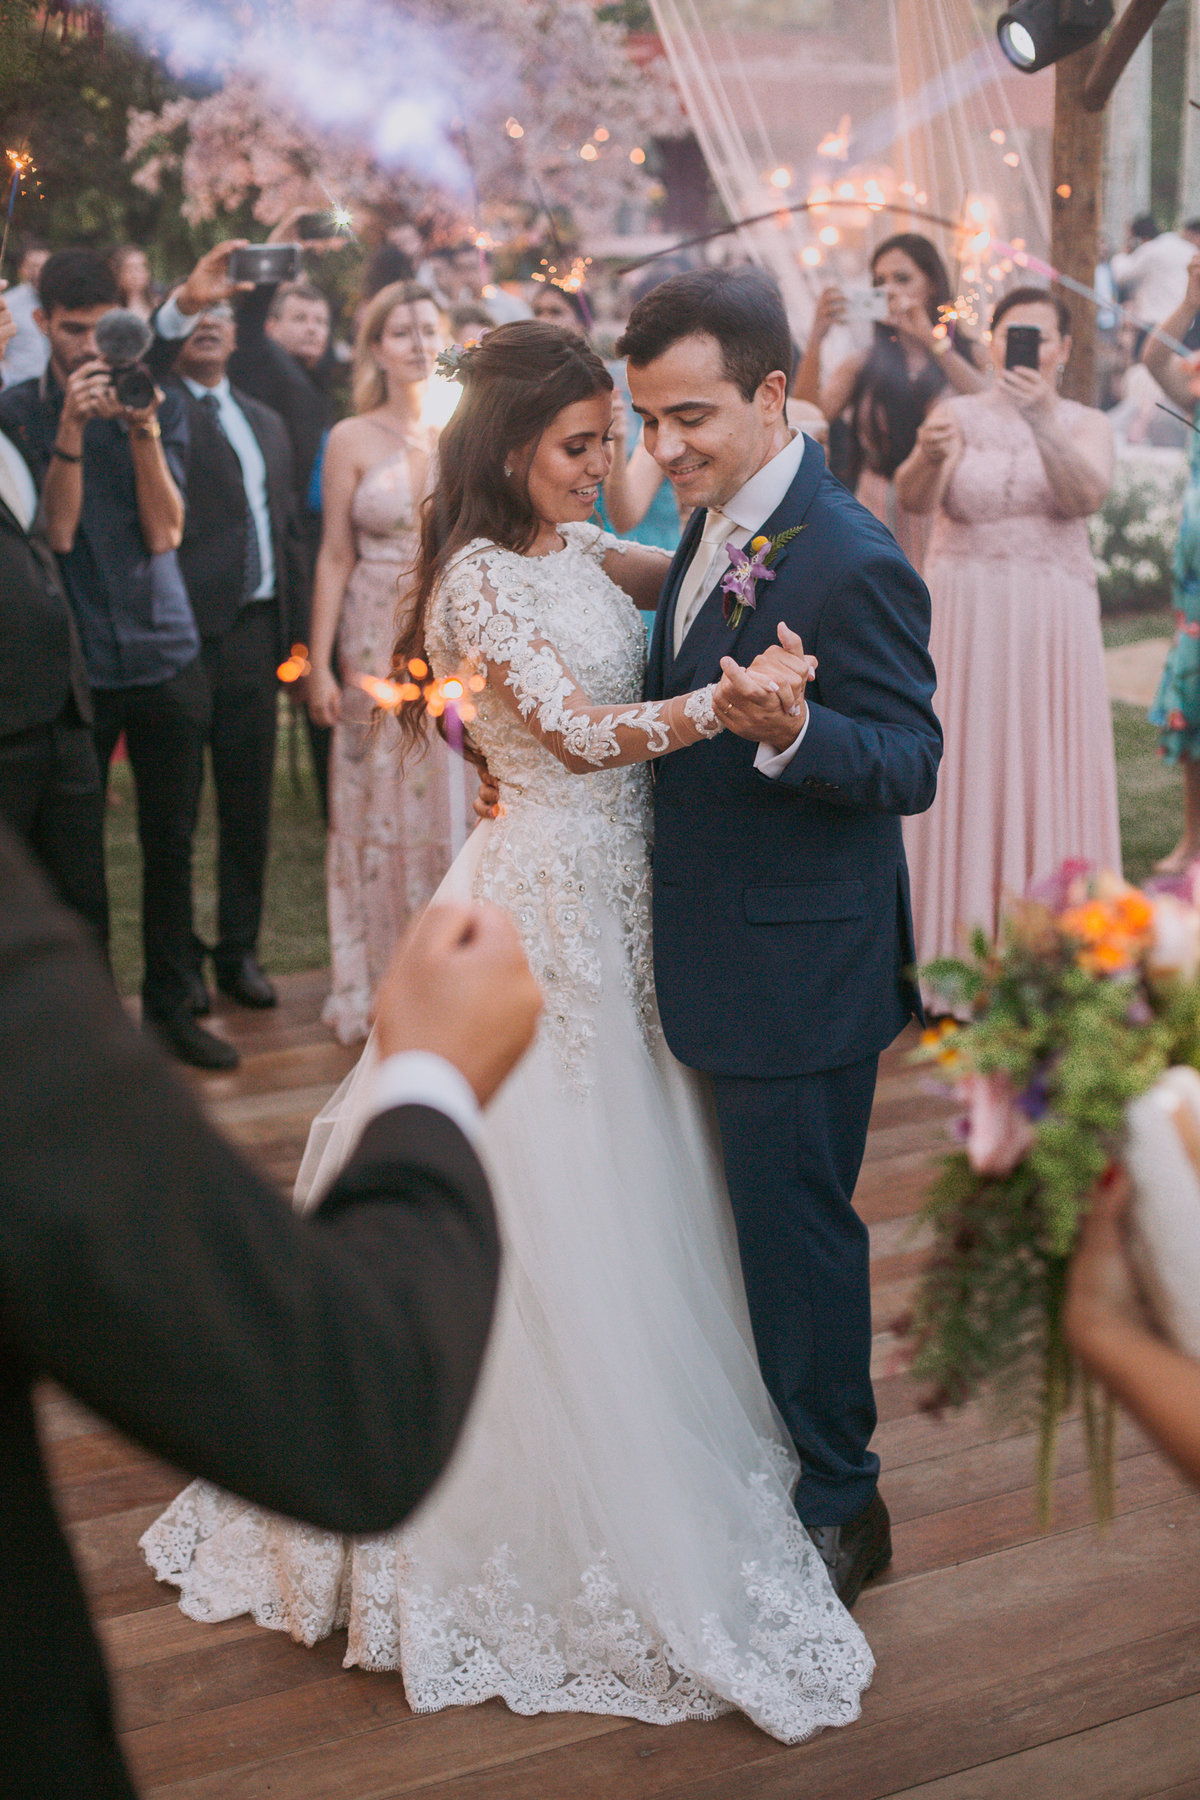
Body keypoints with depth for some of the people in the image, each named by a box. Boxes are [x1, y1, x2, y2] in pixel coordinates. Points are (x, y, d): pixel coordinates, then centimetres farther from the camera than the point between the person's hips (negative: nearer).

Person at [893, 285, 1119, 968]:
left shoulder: (1086, 424, 6)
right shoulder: (959, 415, 5)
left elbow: (1086, 496, -16)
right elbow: (915, 500, -13)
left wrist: (1042, 421, -31)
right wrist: (929, 455, -36)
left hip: (1053, 618, 0)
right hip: (963, 615, 0)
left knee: (1047, 768, 1)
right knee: (965, 767, 0)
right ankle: (962, 937, 7)